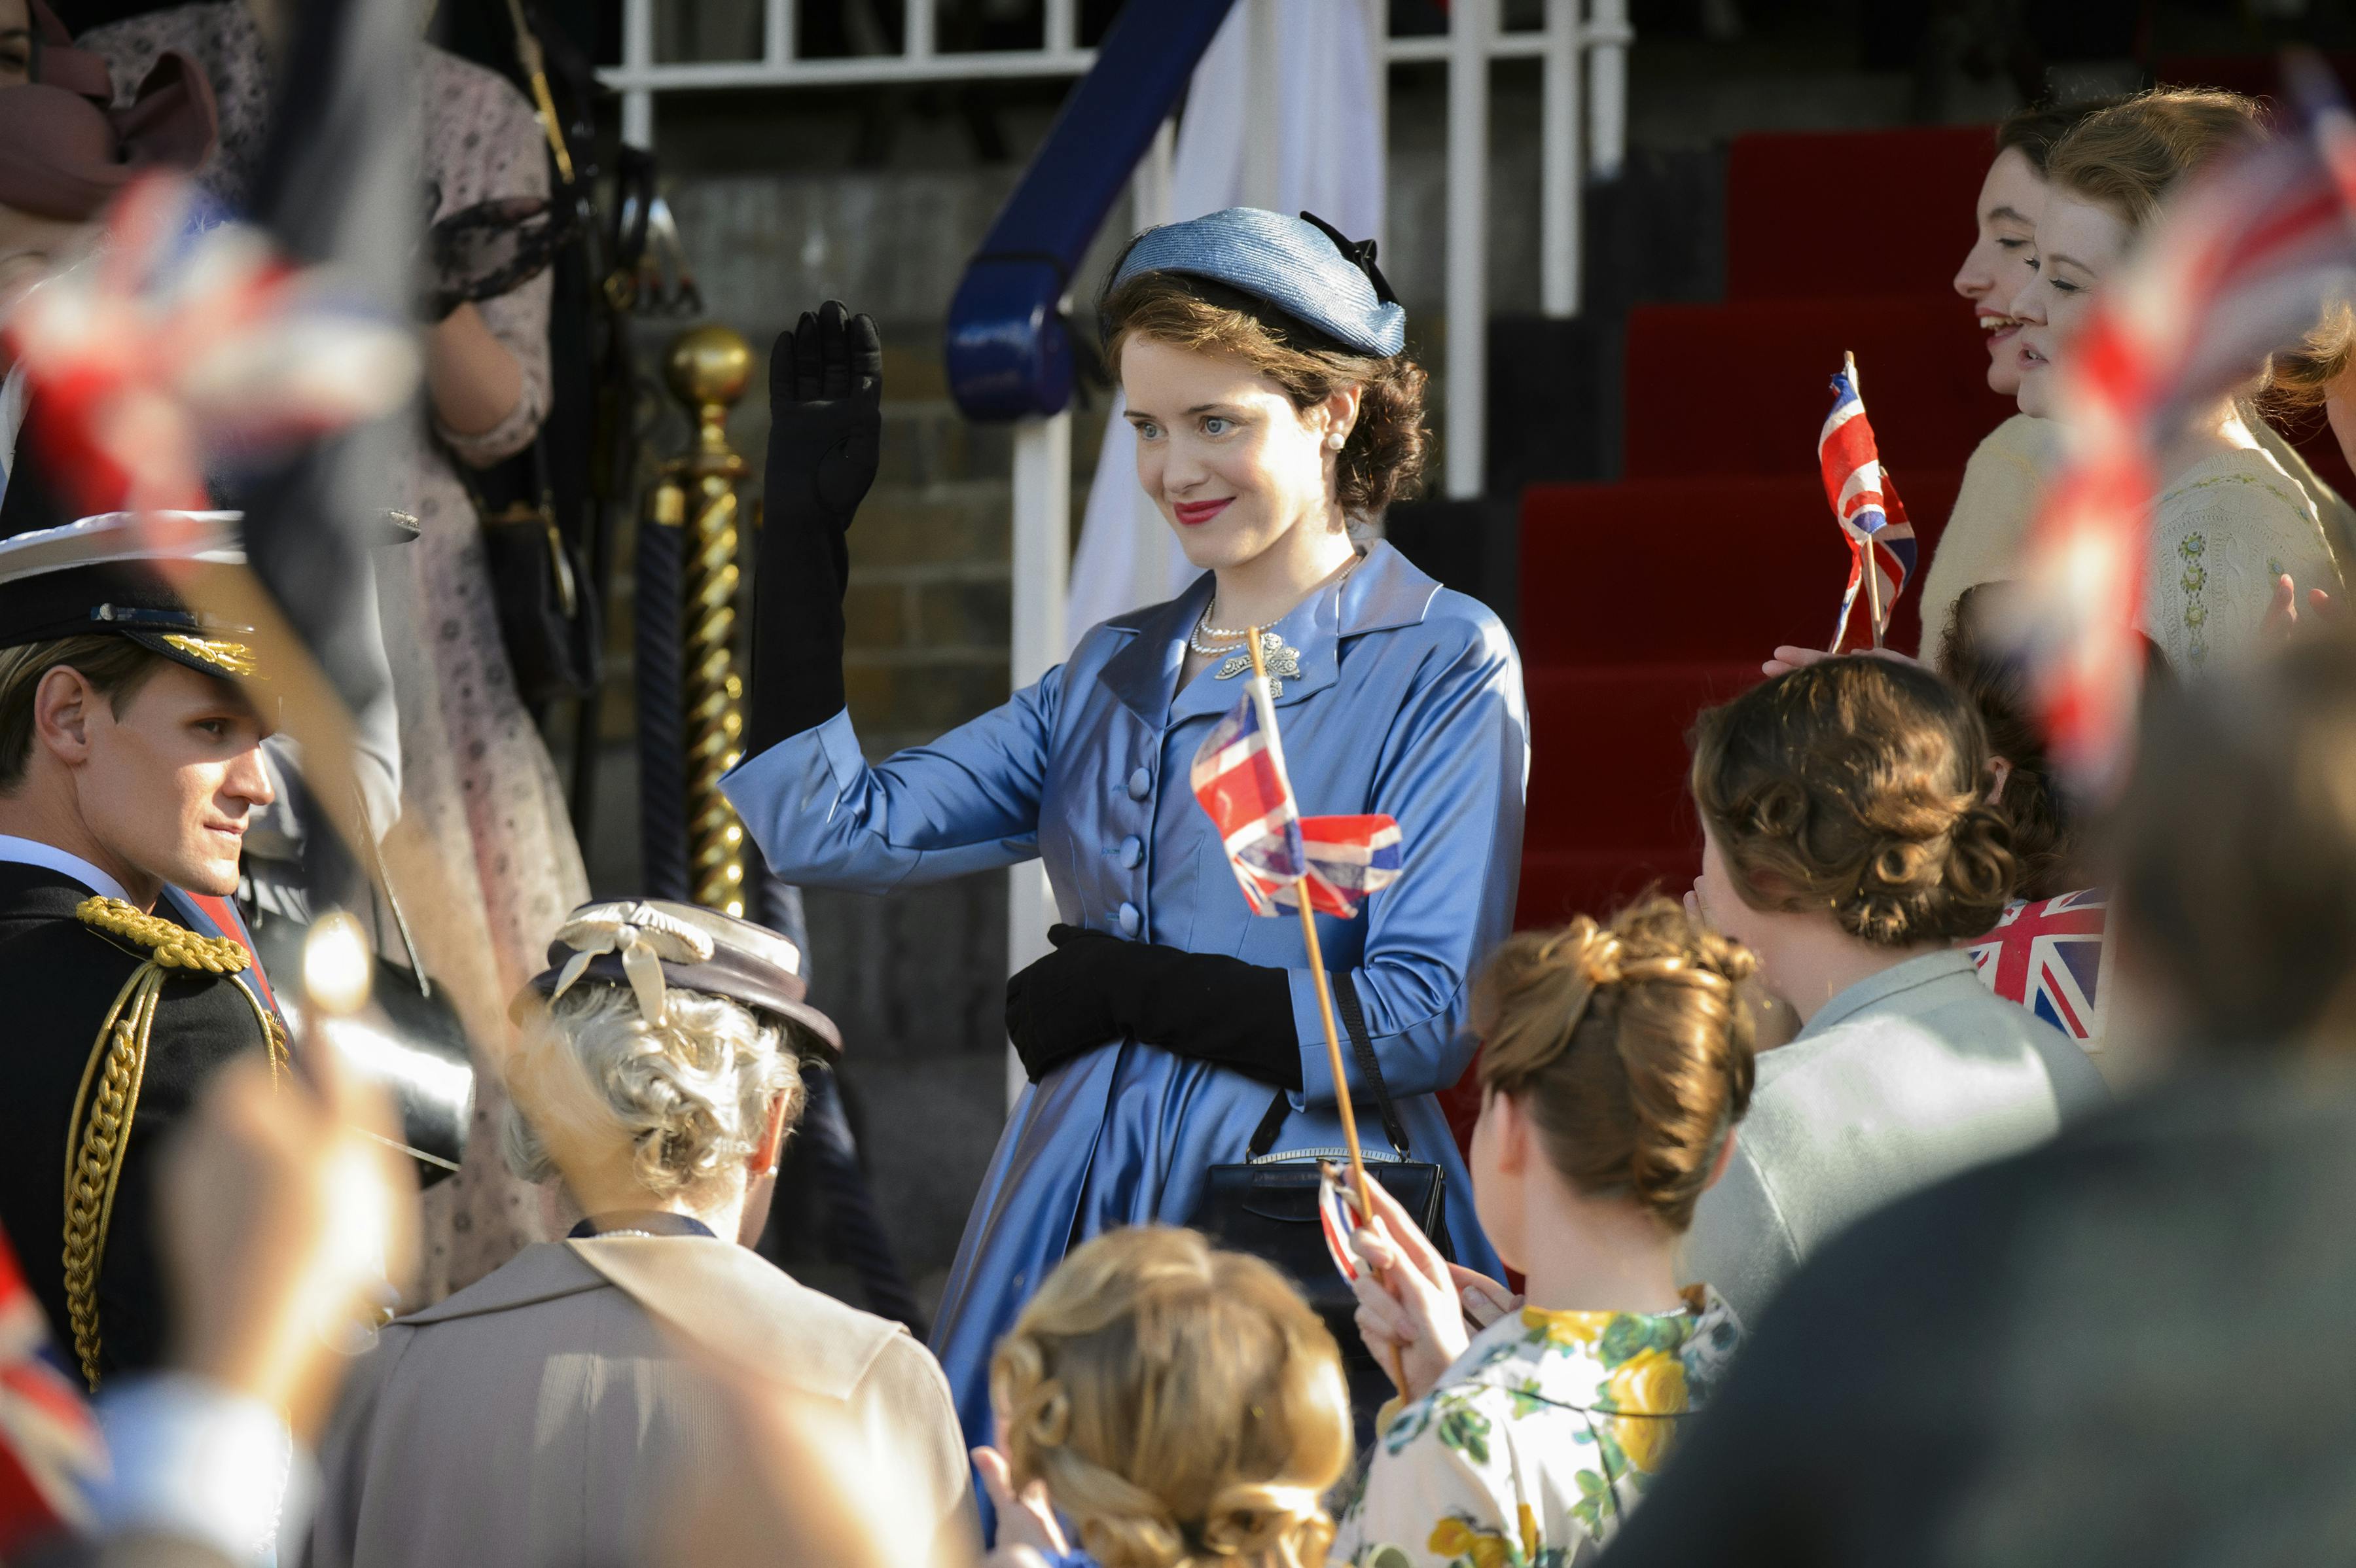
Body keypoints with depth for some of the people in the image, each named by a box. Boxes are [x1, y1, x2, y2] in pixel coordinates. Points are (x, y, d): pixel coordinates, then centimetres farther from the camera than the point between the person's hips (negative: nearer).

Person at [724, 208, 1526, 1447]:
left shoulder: (1444, 668, -3)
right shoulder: (1113, 675, 15)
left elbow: (1423, 1023, -11)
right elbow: (826, 830, 7)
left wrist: (1121, 990, -9)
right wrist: (806, 520, 8)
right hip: (1076, 1233, 5)